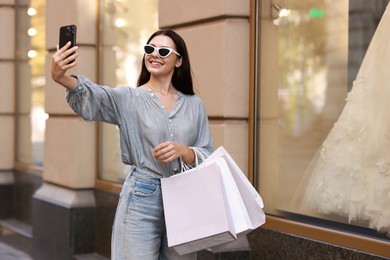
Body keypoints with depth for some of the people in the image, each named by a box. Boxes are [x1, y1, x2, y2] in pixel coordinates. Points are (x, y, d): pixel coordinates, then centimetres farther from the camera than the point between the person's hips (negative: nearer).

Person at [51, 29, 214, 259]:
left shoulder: (194, 105, 8)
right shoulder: (128, 98, -1)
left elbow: (208, 157, 6)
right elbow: (93, 97, -23)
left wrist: (182, 151, -16)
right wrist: (62, 78, -43)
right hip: (141, 200, -3)